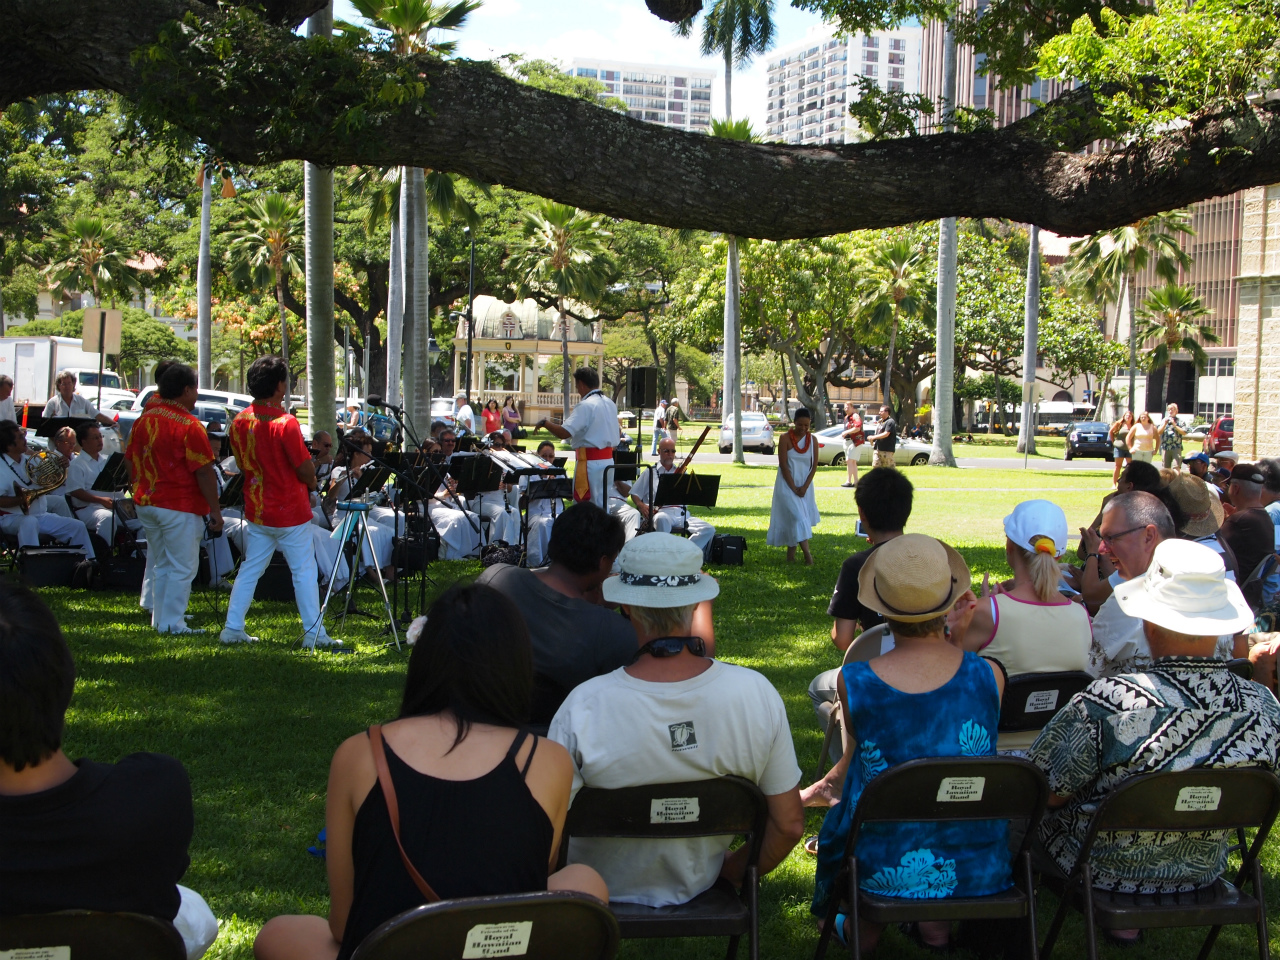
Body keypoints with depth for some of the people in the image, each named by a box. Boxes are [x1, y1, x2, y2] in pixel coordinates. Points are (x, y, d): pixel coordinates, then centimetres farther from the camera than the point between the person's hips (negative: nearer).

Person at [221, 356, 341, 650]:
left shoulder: (239, 422, 0)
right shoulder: (285, 423, -20)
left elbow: (241, 464, 11)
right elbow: (306, 471, -16)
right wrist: (310, 486, 4)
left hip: (255, 510, 6)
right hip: (290, 511, -6)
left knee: (249, 569, 14)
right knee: (304, 572, 2)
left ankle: (233, 629, 14)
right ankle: (314, 634, 5)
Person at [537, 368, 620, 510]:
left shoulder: (585, 406, -16)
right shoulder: (610, 404, 10)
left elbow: (564, 433, -24)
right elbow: (618, 433, 21)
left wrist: (545, 423, -10)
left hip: (590, 462, -8)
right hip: (608, 460, 8)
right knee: (603, 504, 14)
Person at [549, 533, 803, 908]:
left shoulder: (583, 707, -31)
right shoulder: (757, 694, -23)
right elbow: (789, 825, -14)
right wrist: (737, 870, 5)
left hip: (603, 889, -2)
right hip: (696, 882, 3)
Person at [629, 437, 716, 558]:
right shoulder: (649, 473, 17)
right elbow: (635, 494, 15)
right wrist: (641, 505, -7)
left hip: (682, 513, 4)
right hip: (661, 512, -4)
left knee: (709, 530, -21)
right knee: (662, 519, -42)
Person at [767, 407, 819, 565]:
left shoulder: (812, 439, 2)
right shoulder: (785, 438, -9)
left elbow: (814, 465, 2)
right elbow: (783, 465, -12)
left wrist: (805, 487, -8)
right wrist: (794, 488, -14)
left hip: (805, 485, 4)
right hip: (787, 485, -4)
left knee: (797, 519, 6)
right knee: (797, 517, -13)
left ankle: (791, 554, 12)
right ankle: (807, 553, -16)